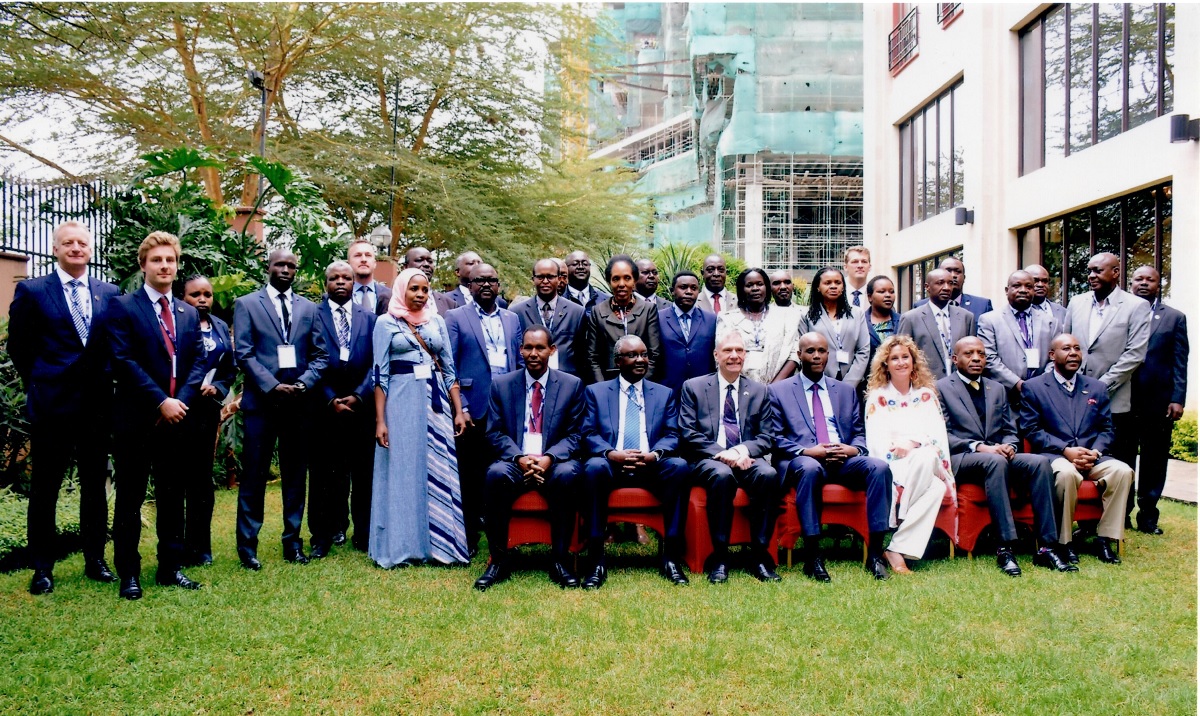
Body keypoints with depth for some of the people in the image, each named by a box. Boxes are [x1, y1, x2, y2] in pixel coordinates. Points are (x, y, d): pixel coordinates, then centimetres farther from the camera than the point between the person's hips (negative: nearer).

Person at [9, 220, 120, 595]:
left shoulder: (110, 294, 7)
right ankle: (42, 568, 15)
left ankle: (95, 560, 21)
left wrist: (104, 380, 3)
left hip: (97, 404, 3)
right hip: (51, 404, -2)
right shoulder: (31, 291, 0)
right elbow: (18, 346, 3)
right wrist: (39, 383, 4)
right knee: (45, 487, 5)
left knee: (95, 486, 10)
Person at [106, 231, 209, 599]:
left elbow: (198, 362, 7)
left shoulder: (189, 313, 13)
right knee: (130, 498, 4)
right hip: (135, 418, -4)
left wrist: (181, 401, -9)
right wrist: (161, 401, -16)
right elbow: (123, 361, -11)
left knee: (173, 496, 10)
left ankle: (171, 568, 20)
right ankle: (128, 573, 13)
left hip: (176, 417, 5)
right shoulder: (123, 307, -2)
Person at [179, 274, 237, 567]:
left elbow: (230, 368, 14)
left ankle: (200, 548, 17)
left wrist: (217, 388, -3)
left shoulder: (221, 327, 11)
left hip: (207, 409, 5)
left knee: (202, 477, 9)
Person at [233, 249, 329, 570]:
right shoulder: (246, 304, 4)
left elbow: (320, 355, 9)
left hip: (298, 404, 3)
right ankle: (247, 545, 11)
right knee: (254, 477, 1)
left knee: (296, 477, 8)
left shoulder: (308, 308, 13)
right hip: (261, 402, -3)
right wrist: (273, 386, -14)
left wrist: (304, 383, -9)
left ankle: (293, 543, 17)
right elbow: (243, 354, -4)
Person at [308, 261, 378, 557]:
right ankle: (323, 535, 13)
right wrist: (331, 399, -9)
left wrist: (358, 395, -7)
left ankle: (364, 534, 16)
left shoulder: (369, 317, 10)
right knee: (324, 474, 4)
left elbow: (376, 363, 5)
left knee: (363, 472, 6)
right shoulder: (312, 315, 3)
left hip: (362, 404, 2)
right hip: (324, 406, -2)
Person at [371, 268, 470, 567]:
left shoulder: (437, 321, 11)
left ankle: (439, 542, 13)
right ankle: (402, 546, 11)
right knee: (403, 471, 2)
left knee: (439, 472, 4)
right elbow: (380, 374, -3)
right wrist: (380, 420, -9)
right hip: (402, 401, -3)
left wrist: (458, 410, 4)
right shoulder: (386, 323, 1)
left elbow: (449, 368, 11)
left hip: (436, 401, 3)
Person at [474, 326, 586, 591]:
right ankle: (498, 560, -19)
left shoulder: (572, 385, 7)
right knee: (496, 474, -33)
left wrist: (549, 458, -16)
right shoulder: (501, 385, 8)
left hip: (555, 462, 0)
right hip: (515, 462, 1)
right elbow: (495, 433, 4)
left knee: (567, 475, -35)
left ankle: (559, 560, -21)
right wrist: (519, 458, -15)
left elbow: (574, 434, 3)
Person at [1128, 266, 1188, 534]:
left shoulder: (1175, 318, 8)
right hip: (1122, 400, 0)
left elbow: (1180, 363, 4)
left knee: (1154, 460, 6)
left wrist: (1177, 399, -4)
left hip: (1159, 402, 1)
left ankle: (1148, 517, 15)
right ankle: (1120, 513, 16)